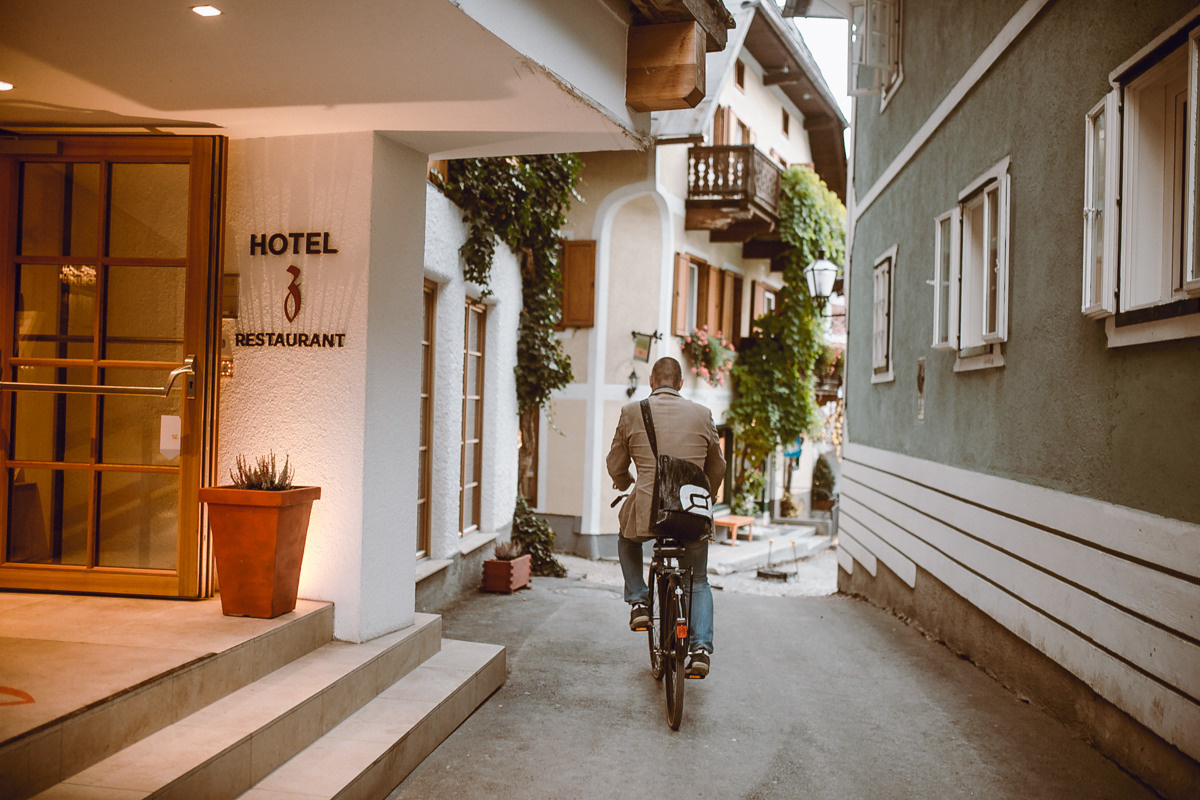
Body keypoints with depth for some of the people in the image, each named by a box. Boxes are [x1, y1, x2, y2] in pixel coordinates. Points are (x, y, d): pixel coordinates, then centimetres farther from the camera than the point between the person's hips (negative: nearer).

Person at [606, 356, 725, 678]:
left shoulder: (631, 412, 1)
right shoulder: (702, 414, 6)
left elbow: (615, 466, 9)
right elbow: (718, 468, 16)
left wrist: (625, 483, 32)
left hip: (646, 510, -1)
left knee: (627, 541, 34)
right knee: (699, 582, 20)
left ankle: (638, 602, 20)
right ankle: (701, 648, 5)